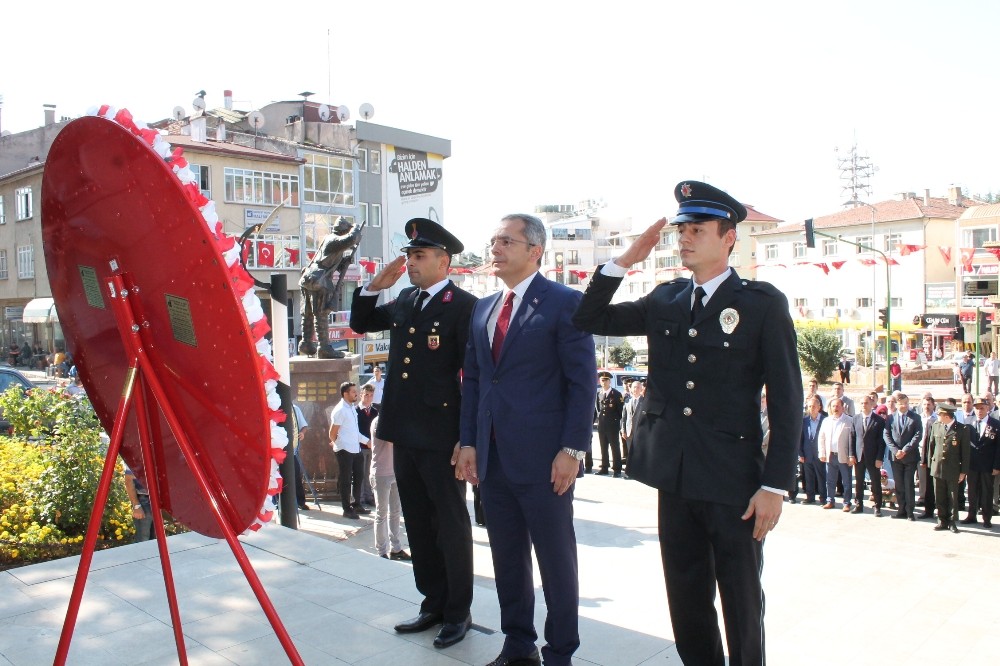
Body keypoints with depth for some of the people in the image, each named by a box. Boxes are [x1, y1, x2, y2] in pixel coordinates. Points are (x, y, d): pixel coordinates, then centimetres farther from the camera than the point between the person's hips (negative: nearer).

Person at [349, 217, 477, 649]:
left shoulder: (463, 306, -11)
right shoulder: (406, 301, 11)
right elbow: (360, 324, 22)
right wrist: (375, 286, 5)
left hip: (441, 435, -7)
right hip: (404, 434, 8)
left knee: (450, 524, 6)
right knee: (418, 525, 16)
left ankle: (459, 612, 21)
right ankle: (434, 604, 30)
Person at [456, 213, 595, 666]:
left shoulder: (564, 302, -6)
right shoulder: (483, 308, 14)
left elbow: (582, 381, -9)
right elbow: (472, 380, 15)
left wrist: (572, 449, -14)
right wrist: (469, 442, 9)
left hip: (543, 457, -6)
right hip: (493, 456, 6)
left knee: (556, 559, 7)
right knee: (507, 559, 15)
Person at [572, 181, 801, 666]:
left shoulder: (762, 303, -6)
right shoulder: (664, 301, 8)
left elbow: (786, 400, -8)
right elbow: (589, 319, 9)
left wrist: (775, 485, -12)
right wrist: (626, 260, -1)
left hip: (734, 481, -4)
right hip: (675, 479, 5)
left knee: (741, 605, 11)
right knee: (687, 604, 16)